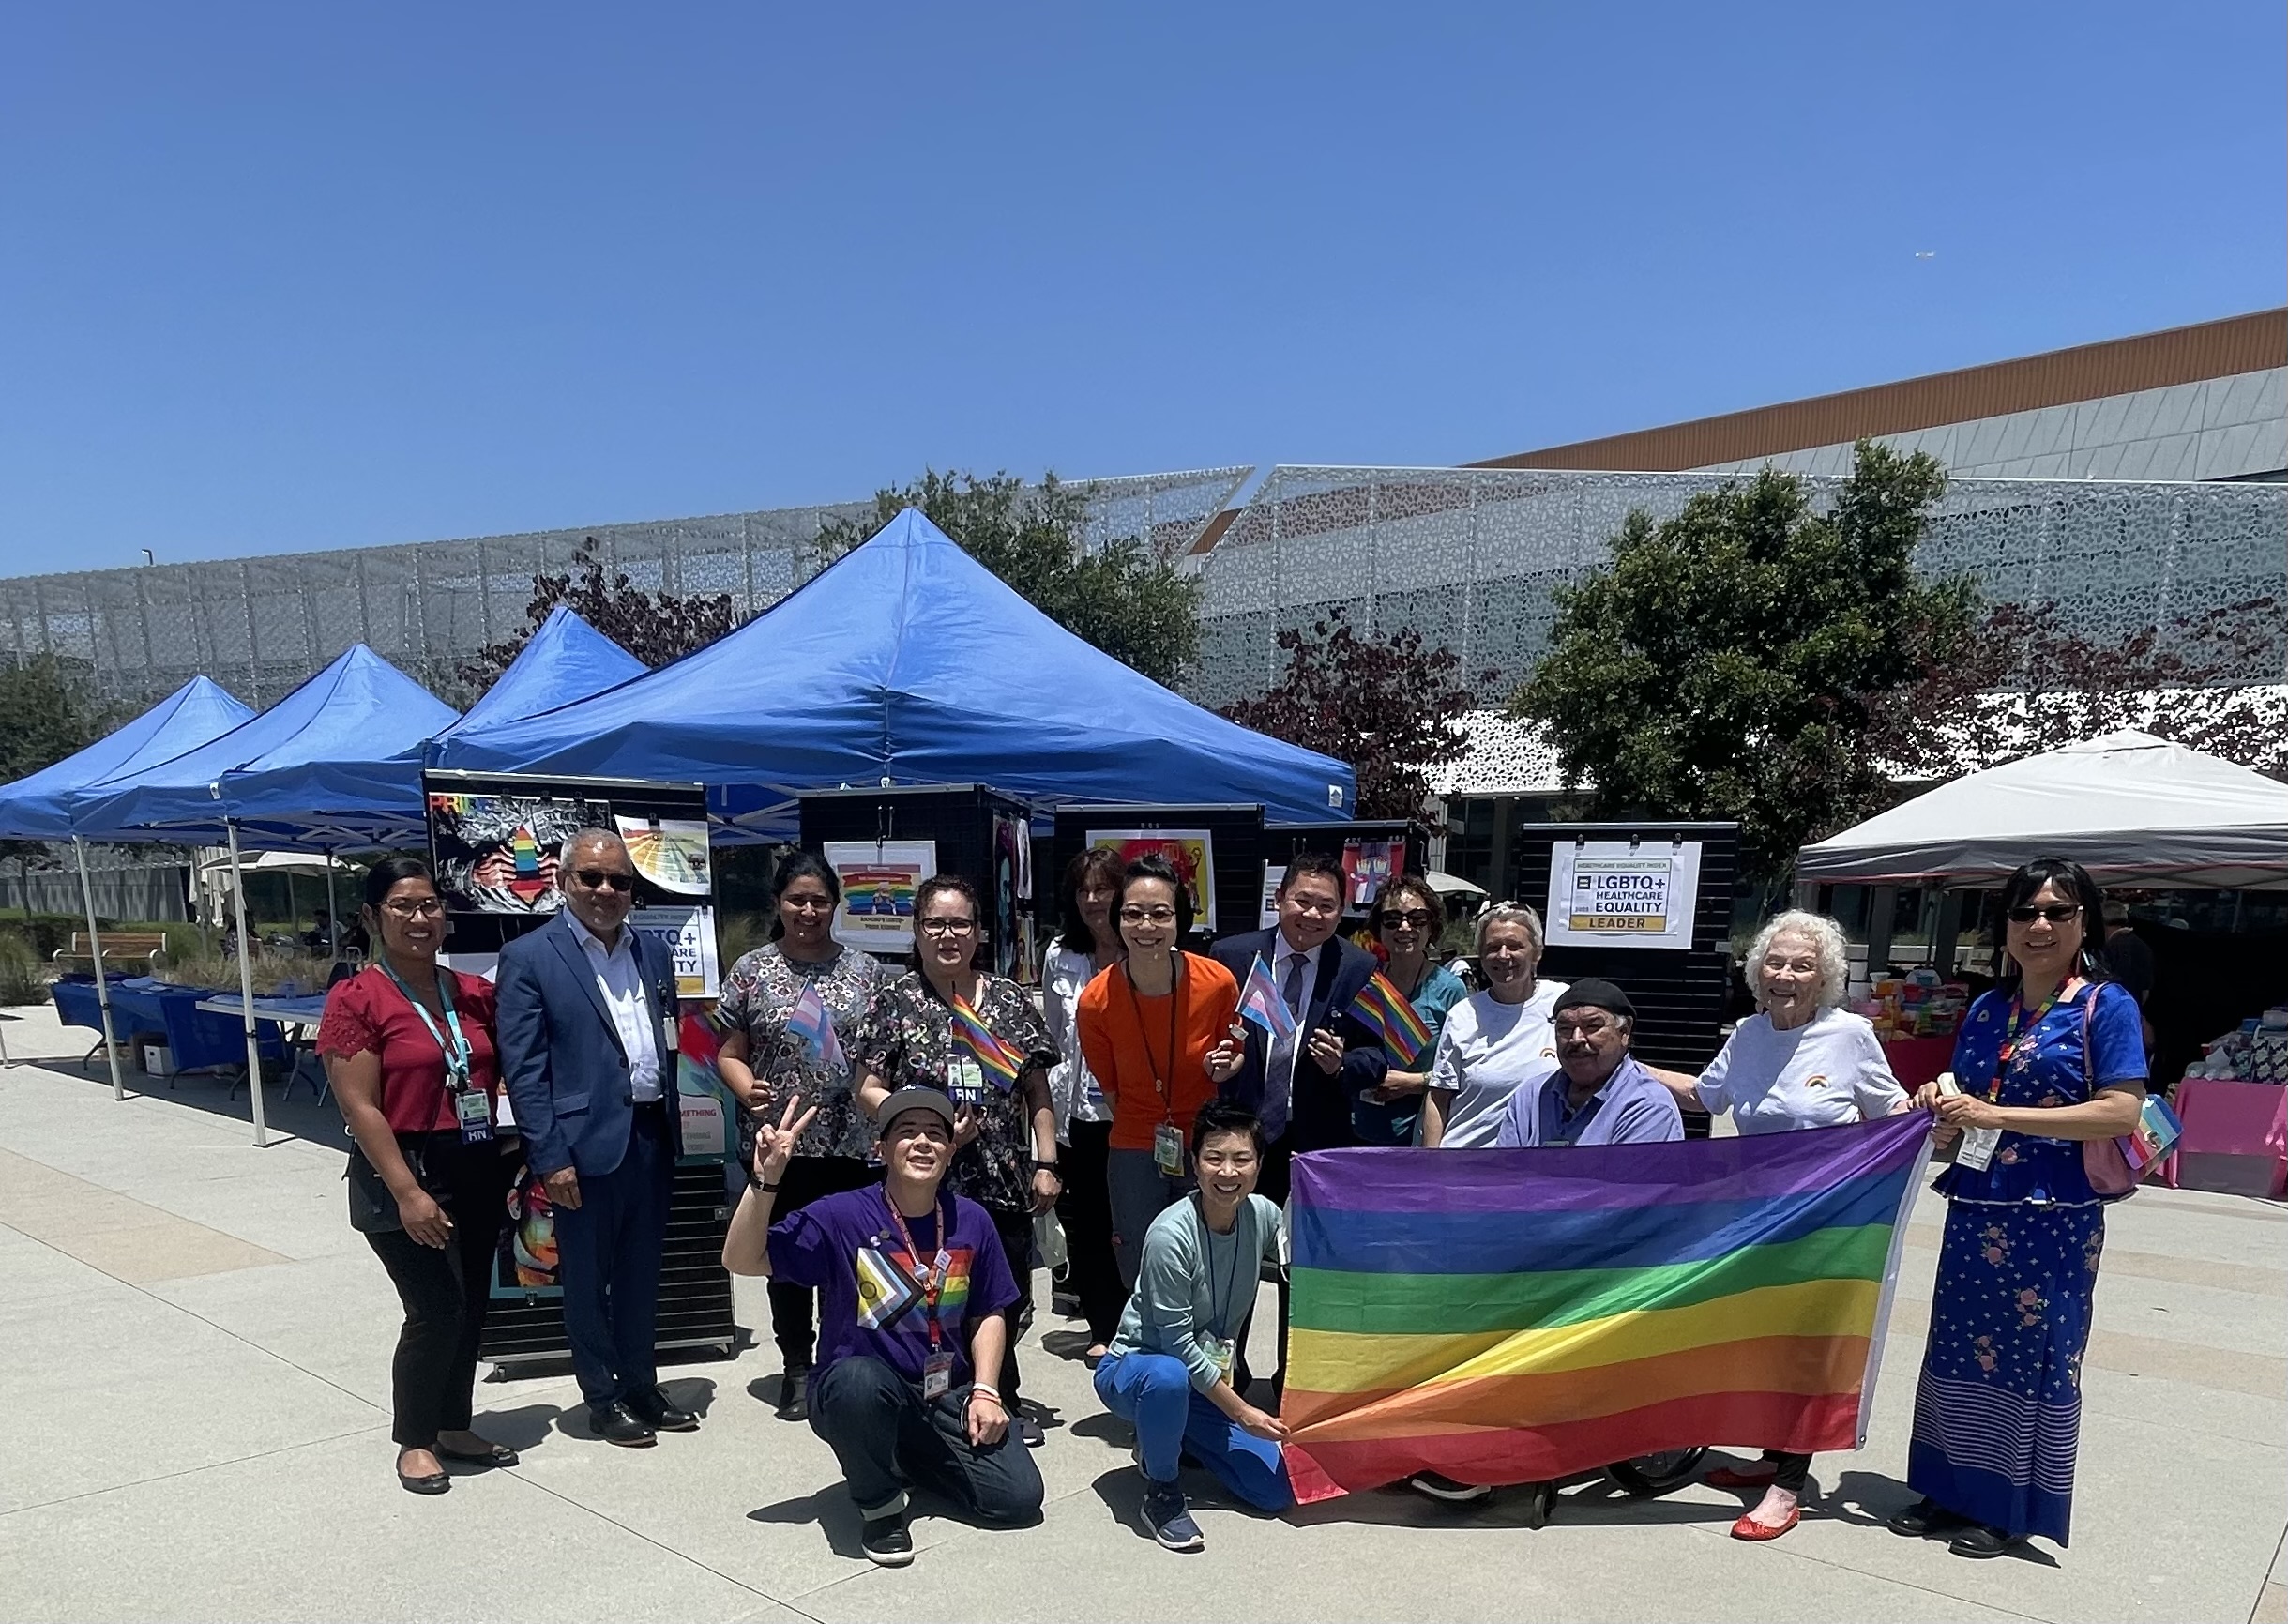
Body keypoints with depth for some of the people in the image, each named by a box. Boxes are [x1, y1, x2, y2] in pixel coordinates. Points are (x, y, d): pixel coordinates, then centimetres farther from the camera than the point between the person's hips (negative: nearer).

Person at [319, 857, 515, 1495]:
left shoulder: (474, 993, 6)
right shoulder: (356, 1000, -9)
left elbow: (501, 1073, 13)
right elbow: (360, 1108, -13)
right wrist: (407, 1192, -18)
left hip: (478, 1171, 6)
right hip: (404, 1176, -6)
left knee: (471, 1307, 12)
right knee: (437, 1310, -6)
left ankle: (454, 1426, 30)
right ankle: (415, 1439, 16)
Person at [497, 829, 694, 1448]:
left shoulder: (653, 951, 9)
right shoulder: (529, 957, -8)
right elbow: (523, 1069, -11)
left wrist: (673, 1130, 9)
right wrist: (550, 1158, -15)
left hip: (652, 1136, 5)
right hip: (587, 1142, -5)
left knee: (641, 1275, 17)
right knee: (588, 1280, 9)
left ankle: (642, 1388, 32)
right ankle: (602, 1400, 25)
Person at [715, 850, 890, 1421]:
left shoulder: (866, 969, 5)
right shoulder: (751, 970, 3)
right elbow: (730, 1053, 6)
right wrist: (748, 1090, -14)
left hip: (854, 1140, 0)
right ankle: (797, 1368, 23)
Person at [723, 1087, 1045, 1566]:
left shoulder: (972, 1221, -2)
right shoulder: (841, 1216, -12)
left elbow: (989, 1313, 9)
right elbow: (741, 1260, -16)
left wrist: (985, 1391, -3)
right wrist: (765, 1182, -29)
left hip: (948, 1396, 4)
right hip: (856, 1394, -4)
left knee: (1019, 1499, -11)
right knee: (860, 1380, -39)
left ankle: (912, 1457, 19)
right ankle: (879, 1502, -8)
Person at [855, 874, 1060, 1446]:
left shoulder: (1010, 999, 7)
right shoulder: (896, 1002, 0)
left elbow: (1037, 1092, 9)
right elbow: (869, 1090, -2)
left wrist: (1045, 1164, 3)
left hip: (1005, 1183, 3)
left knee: (1008, 1300, 9)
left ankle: (1002, 1399, 32)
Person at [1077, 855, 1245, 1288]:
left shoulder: (1217, 982, -14)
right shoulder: (1096, 1001, -14)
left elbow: (1238, 1053, 5)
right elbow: (1109, 1086, 2)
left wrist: (1224, 1069, -15)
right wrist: (1147, 1131, 4)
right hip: (1134, 1154, 0)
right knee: (1140, 1283, 12)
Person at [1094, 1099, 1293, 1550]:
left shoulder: (1263, 1216, -10)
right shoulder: (1171, 1235, -27)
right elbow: (1178, 1343, -23)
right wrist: (1242, 1413, -20)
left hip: (1208, 1377, 6)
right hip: (1131, 1370, -6)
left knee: (1276, 1493, -3)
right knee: (1168, 1377, -41)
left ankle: (1171, 1437, 19)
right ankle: (1161, 1491, -12)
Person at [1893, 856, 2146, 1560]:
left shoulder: (2106, 1006, -7)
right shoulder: (1985, 1009, 10)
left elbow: (2121, 1111, -17)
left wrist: (1999, 1116, -21)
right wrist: (1942, 1106, -5)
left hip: (2054, 1220, -5)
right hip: (1975, 1211, 6)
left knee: (2033, 1355, 5)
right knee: (1959, 1348, 10)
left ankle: (2008, 1509, 20)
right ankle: (1950, 1492, 24)